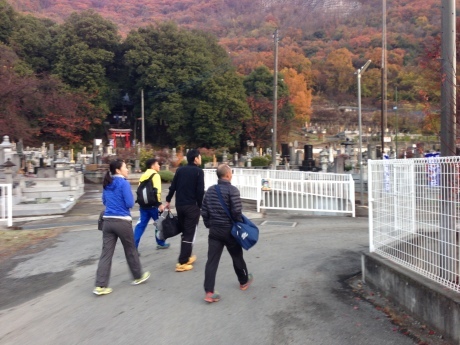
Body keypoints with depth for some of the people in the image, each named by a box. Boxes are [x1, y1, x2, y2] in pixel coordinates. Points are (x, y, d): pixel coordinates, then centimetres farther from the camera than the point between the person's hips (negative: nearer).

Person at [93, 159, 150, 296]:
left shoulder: (107, 184, 10)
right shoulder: (124, 183, -12)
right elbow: (130, 203, -13)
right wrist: (130, 196, 5)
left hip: (108, 221, 6)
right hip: (122, 221, -6)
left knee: (106, 253, 5)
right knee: (130, 250, 12)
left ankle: (100, 286, 3)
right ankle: (138, 276, 30)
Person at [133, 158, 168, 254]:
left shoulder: (143, 176, 17)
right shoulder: (155, 175, -8)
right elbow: (157, 190, -19)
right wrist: (159, 204, -18)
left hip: (143, 204, 7)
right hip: (153, 204, -7)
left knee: (141, 225, 4)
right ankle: (161, 243, 24)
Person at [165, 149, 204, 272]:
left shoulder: (180, 170, 9)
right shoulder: (198, 171, -8)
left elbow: (173, 187, 9)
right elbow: (200, 191, -13)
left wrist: (168, 200, 18)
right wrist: (201, 206, -4)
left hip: (179, 205, 6)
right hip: (192, 206, -6)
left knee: (184, 232, 20)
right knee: (189, 233, -1)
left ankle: (187, 257, 29)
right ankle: (182, 263, -2)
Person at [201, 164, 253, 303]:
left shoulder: (210, 190, 5)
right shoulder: (232, 190, -13)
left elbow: (204, 211, 8)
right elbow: (236, 211, -18)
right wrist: (240, 224, -1)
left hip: (214, 230, 4)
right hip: (229, 230, -4)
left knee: (212, 260, 2)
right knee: (237, 256, 16)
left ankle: (209, 292, -1)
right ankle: (244, 281, 36)